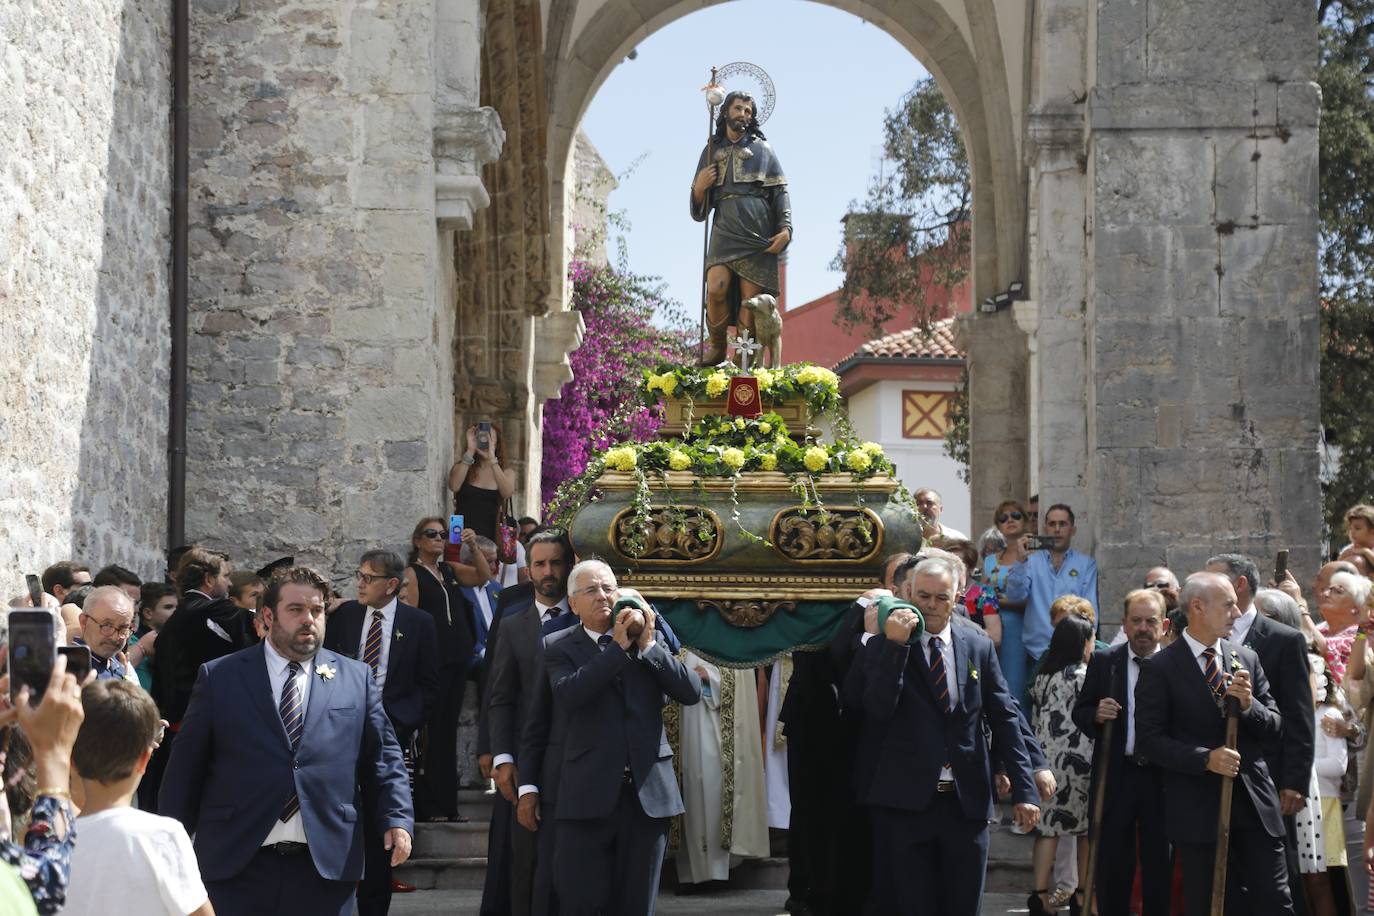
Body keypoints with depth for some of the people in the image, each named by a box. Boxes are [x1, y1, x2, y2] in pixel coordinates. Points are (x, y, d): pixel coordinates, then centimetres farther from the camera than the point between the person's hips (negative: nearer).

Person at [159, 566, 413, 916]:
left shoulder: (356, 678, 9)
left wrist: (397, 819, -4)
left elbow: (383, 759, 11)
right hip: (236, 866, -1)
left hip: (326, 864, 1)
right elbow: (186, 767, 7)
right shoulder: (219, 677, 5)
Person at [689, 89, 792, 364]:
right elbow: (699, 210, 21)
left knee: (750, 300, -8)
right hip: (725, 232, 1)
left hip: (758, 236, -1)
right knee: (716, 288, -20)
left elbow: (780, 192, 9)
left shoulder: (762, 149, 15)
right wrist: (700, 187, -1)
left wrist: (786, 229, -5)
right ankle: (716, 346, -1)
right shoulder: (712, 150, 19)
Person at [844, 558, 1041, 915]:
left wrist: (1023, 790, 3)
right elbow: (878, 708, -14)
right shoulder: (883, 647, 0)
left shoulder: (978, 647, 8)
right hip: (906, 803, -3)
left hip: (967, 802, 3)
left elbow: (1005, 718, 8)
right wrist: (896, 645, -19)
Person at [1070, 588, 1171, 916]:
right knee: (1112, 865, 6)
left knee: (1159, 865, 7)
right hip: (1115, 776, 1)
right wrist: (1096, 714, -17)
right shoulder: (1104, 662, 3)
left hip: (1161, 777, -1)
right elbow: (1079, 711, 4)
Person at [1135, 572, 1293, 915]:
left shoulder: (1247, 658, 10)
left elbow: (1274, 725, 11)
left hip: (1255, 805, 4)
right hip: (1200, 808, -4)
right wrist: (1206, 759, -19)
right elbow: (1150, 738, -8)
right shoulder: (1161, 668, -5)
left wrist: (1249, 705, -10)